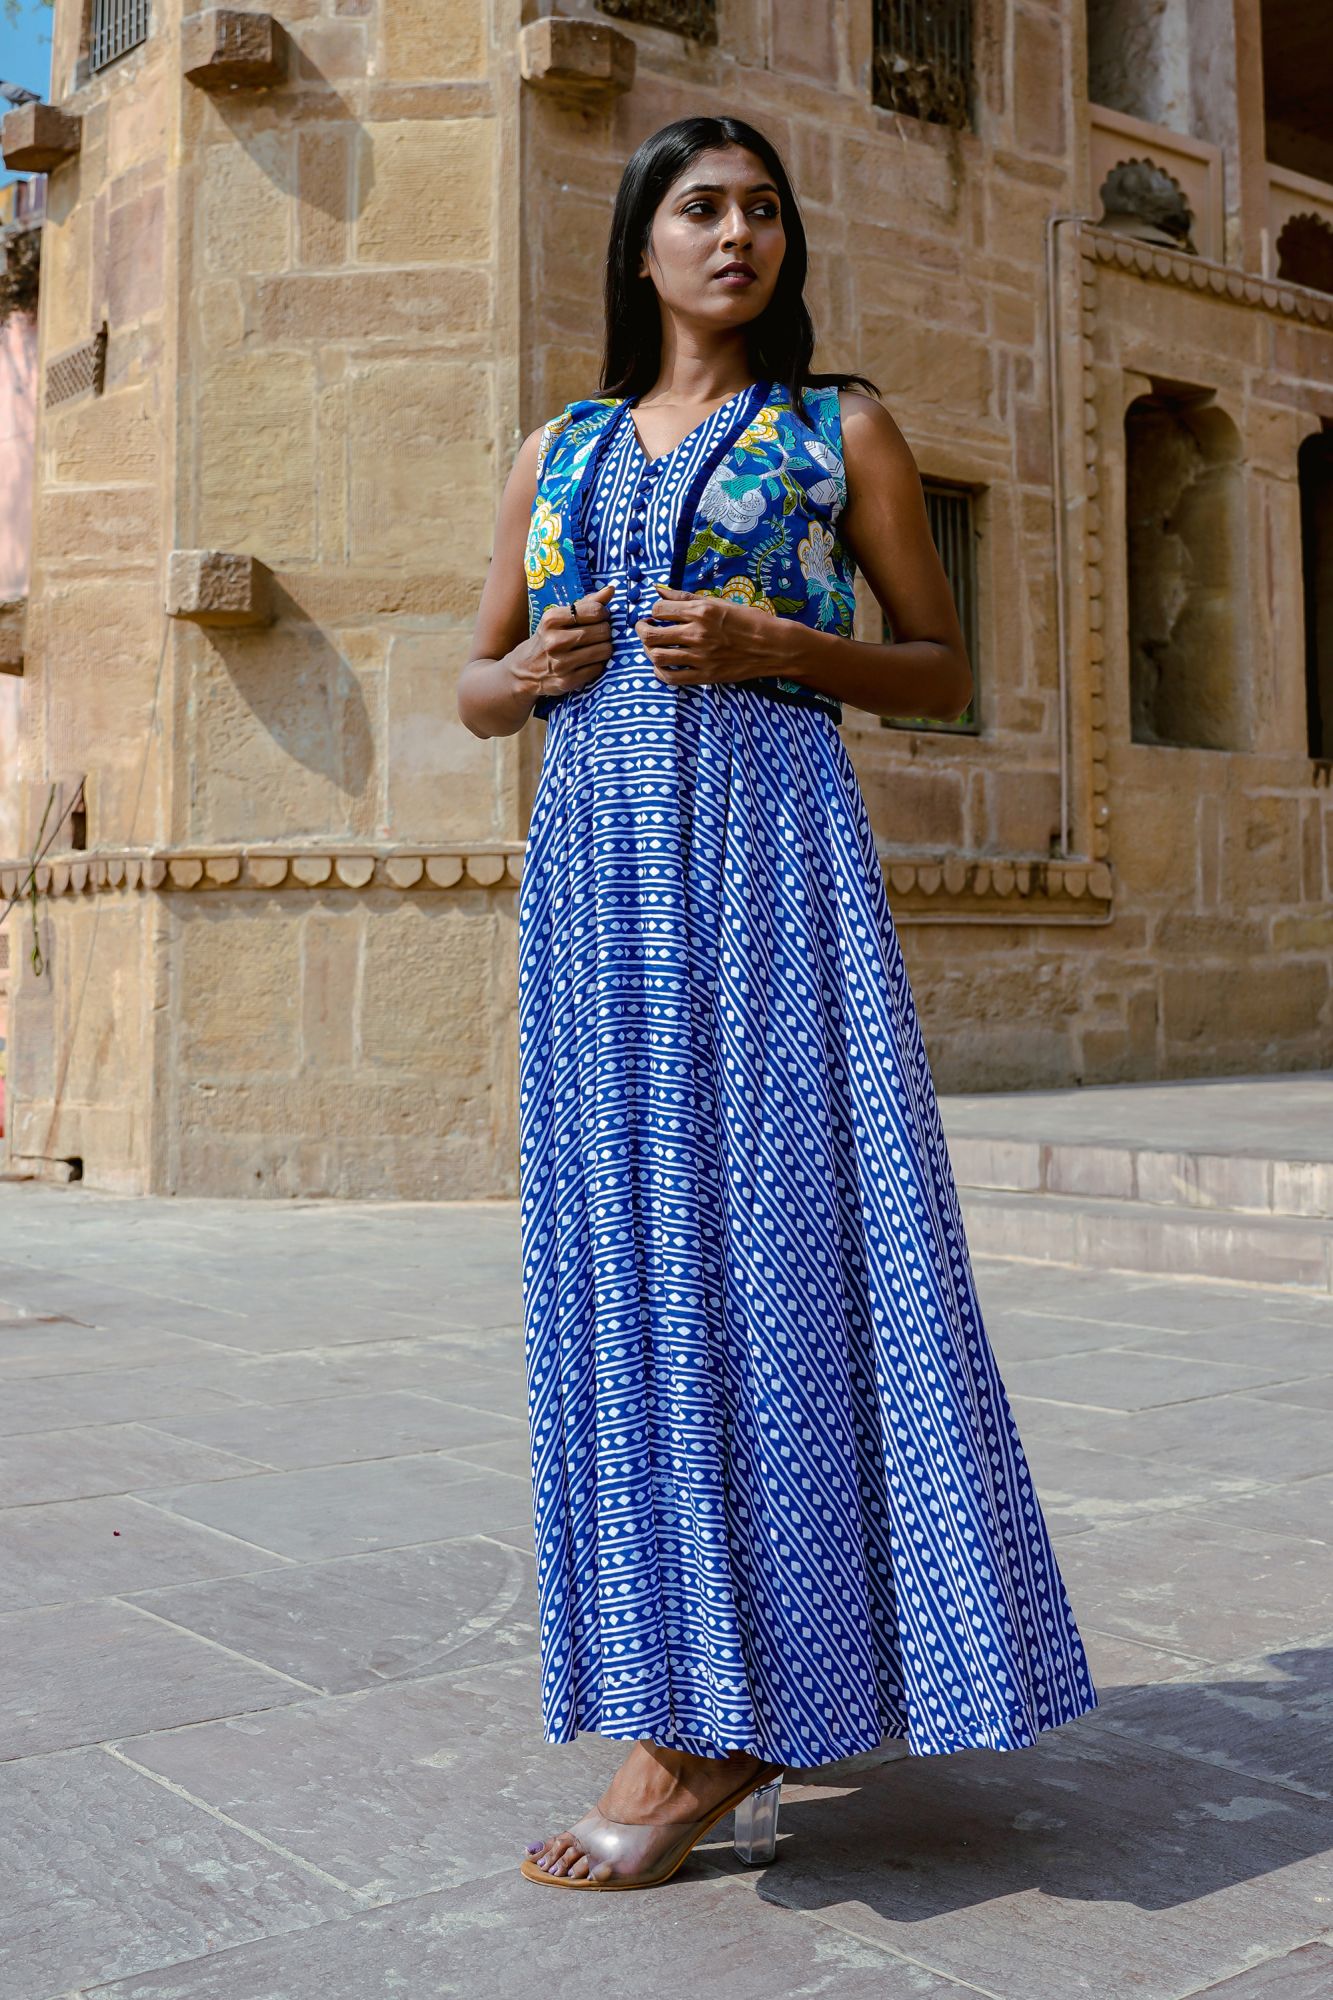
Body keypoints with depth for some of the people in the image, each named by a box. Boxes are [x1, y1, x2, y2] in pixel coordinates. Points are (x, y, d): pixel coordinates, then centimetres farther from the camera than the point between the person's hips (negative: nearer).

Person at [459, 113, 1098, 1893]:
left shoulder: (841, 429, 10)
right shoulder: (559, 451, 19)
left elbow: (947, 671, 8)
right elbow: (473, 691, 21)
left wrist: (773, 645, -8)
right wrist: (532, 666, -2)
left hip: (769, 850, -4)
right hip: (596, 868, 4)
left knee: (767, 1232, -10)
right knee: (629, 1249, 1)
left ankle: (701, 1738, -4)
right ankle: (719, 1705, 11)